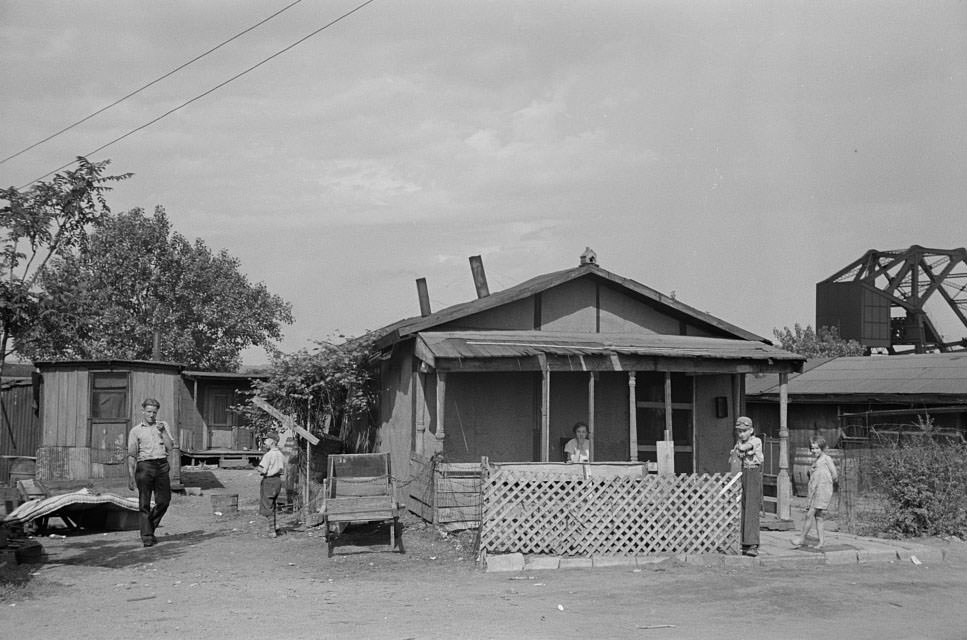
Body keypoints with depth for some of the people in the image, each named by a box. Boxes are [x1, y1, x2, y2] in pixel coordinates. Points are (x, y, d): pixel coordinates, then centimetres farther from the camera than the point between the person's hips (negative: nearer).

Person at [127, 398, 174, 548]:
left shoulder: (163, 425, 14)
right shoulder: (136, 430, 8)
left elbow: (170, 447, 5)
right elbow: (131, 455, 5)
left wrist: (163, 432, -7)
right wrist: (130, 477, 0)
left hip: (162, 465, 2)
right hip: (145, 465, -2)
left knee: (164, 501, 1)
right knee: (144, 503, -3)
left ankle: (149, 527, 22)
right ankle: (147, 537, 1)